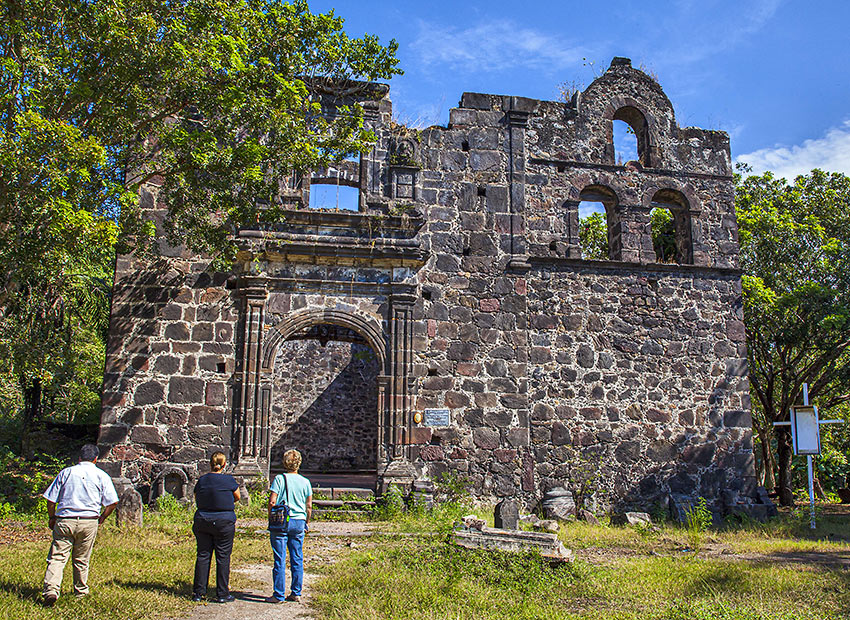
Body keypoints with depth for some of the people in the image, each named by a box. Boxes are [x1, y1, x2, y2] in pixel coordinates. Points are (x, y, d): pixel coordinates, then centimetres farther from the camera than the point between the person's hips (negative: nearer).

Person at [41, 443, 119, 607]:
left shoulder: (66, 472, 6)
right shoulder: (101, 476, 4)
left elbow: (51, 499, 6)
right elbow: (112, 502, -2)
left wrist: (51, 518, 20)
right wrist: (101, 518, 13)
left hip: (64, 521, 0)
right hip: (89, 522, 0)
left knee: (57, 557, 0)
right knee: (81, 560, 13)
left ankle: (51, 590, -16)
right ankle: (81, 591, 24)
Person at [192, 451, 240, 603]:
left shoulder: (201, 480, 1)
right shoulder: (229, 480, -8)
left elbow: (197, 501, 11)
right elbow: (237, 497, 8)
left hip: (202, 521, 3)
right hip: (224, 522, -3)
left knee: (203, 556, 10)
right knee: (223, 558, 4)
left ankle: (198, 592, 15)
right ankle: (222, 594, 8)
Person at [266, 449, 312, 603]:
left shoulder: (279, 479, -7)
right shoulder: (305, 482, 3)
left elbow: (272, 502, -11)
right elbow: (309, 506, 6)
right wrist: (306, 524, 18)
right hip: (299, 522, 3)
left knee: (279, 559, 2)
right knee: (297, 559, 10)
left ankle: (279, 595, 7)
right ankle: (296, 593, 15)